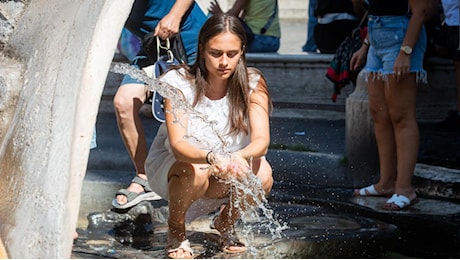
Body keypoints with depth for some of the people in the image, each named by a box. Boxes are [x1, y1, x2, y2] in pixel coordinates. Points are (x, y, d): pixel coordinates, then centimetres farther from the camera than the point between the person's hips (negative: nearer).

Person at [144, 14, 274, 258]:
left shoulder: (252, 83, -15)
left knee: (262, 175, -29)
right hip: (172, 165, -2)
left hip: (226, 180, 2)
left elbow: (261, 140, -26)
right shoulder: (179, 82, -21)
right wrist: (211, 157, -53)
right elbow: (178, 145, -31)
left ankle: (225, 224, 4)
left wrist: (239, 157, -50)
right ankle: (175, 229, -3)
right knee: (194, 173, -37)